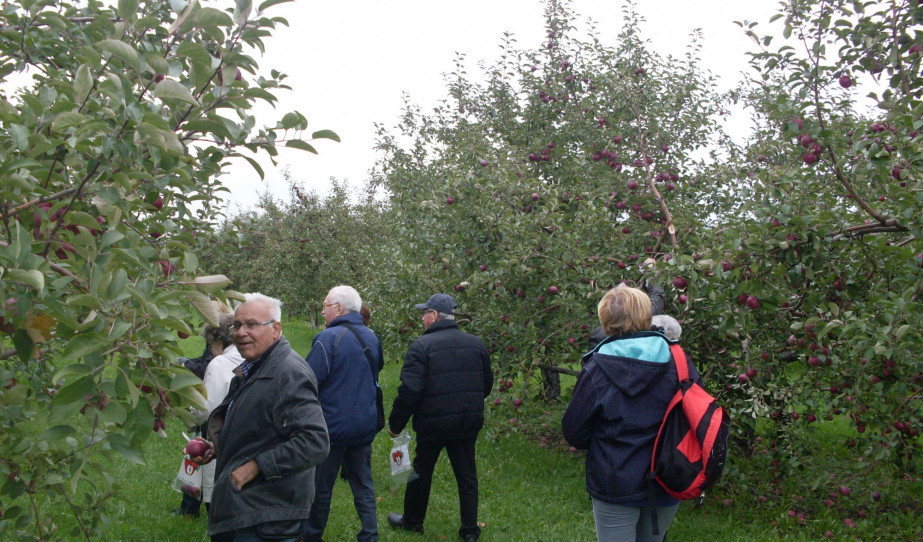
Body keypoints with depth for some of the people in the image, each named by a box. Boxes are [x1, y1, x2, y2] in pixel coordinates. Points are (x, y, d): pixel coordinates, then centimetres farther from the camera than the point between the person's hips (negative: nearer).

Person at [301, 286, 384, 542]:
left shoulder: (328, 338, -18)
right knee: (363, 484, 14)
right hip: (365, 425, 6)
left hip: (332, 425, -6)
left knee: (321, 485, 11)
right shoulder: (371, 338, 5)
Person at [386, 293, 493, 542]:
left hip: (433, 423, -4)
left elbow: (409, 390, -18)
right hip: (469, 424, 4)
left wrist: (396, 424, -9)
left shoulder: (422, 346, -14)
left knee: (422, 472, 15)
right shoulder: (476, 344, 5)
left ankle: (412, 521, 31)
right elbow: (487, 383, 14)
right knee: (467, 475, 12)